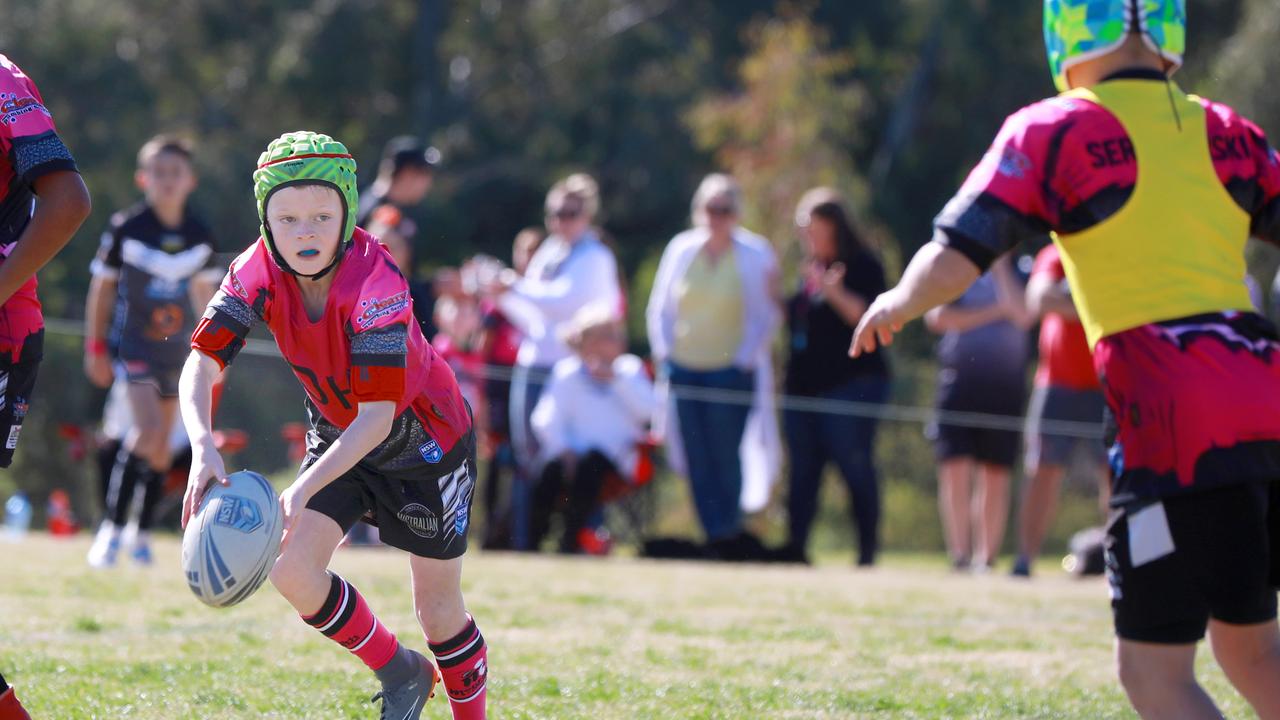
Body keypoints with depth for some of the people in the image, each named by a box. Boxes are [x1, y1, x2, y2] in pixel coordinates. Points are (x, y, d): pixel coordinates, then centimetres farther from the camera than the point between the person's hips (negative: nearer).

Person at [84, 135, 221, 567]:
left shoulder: (199, 236, 1)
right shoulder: (125, 229, -10)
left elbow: (205, 292, 15)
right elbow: (102, 289, 0)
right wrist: (95, 348, 1)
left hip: (176, 349, 5)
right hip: (133, 344, -5)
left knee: (162, 445, 8)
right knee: (148, 431, -21)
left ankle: (144, 533, 20)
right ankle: (112, 528, -15)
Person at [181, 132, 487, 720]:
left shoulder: (374, 283, -34)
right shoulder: (259, 271, -19)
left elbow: (378, 416, -37)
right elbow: (202, 361, -25)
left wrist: (303, 491, -48)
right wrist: (203, 446, -45)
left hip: (425, 440, -5)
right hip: (339, 436, 5)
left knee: (438, 609, 2)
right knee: (292, 572, -11)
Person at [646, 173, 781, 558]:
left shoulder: (755, 254, -1)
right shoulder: (681, 249, 8)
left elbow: (765, 313, -1)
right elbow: (660, 307, 15)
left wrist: (747, 358, -8)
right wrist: (663, 350, 5)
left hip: (731, 370, -4)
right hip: (684, 368, 4)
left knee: (725, 453, -10)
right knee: (697, 459, 0)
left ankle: (730, 534, 1)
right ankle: (715, 535, 5)